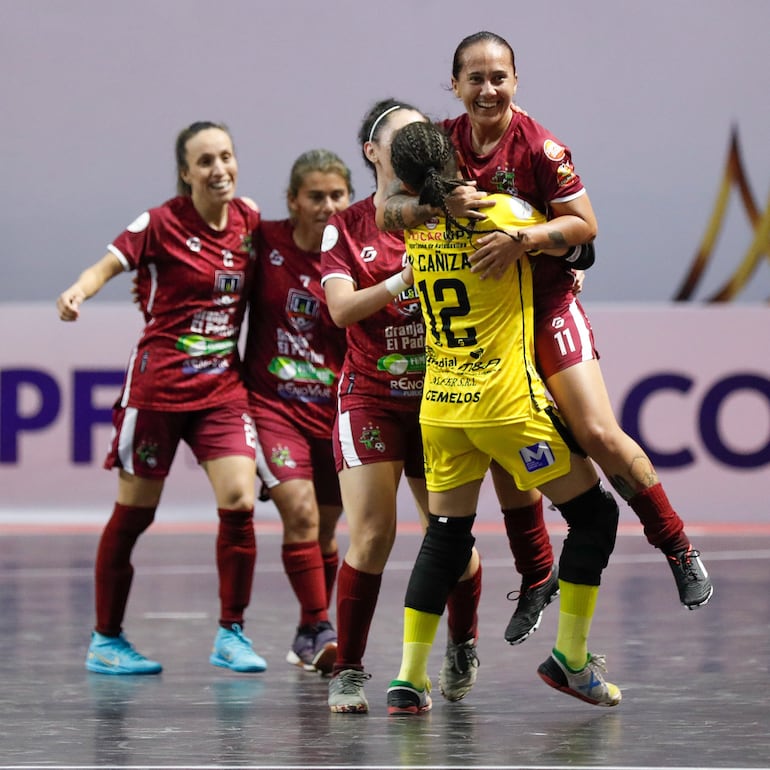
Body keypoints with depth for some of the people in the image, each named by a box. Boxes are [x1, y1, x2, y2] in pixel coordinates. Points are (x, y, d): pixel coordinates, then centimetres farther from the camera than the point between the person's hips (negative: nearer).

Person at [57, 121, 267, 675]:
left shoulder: (250, 222, 5)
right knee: (134, 514, 3)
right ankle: (106, 640, 16)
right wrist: (77, 293, -32)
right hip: (159, 384, -4)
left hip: (223, 385, 4)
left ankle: (231, 634, 3)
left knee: (239, 501, -12)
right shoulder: (161, 224, -8)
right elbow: (108, 265, -14)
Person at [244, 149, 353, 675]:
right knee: (299, 512, -19)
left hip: (335, 408, 1)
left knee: (323, 531, 10)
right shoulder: (266, 242, -5)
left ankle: (311, 636, 28)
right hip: (272, 401, -1)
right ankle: (319, 629, -13)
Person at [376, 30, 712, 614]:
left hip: (545, 303, -4)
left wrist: (521, 240, -28)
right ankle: (537, 580, 21)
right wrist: (440, 204, -26)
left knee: (599, 434, -14)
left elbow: (584, 224, -13)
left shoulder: (540, 146, -14)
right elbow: (387, 211, -7)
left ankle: (679, 549, 3)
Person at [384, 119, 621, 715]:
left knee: (446, 536, 12)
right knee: (594, 512, 10)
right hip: (507, 399, -5)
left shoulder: (413, 226, 1)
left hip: (440, 403, 5)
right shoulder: (501, 213, -12)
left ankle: (409, 679, 5)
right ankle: (571, 656, 9)